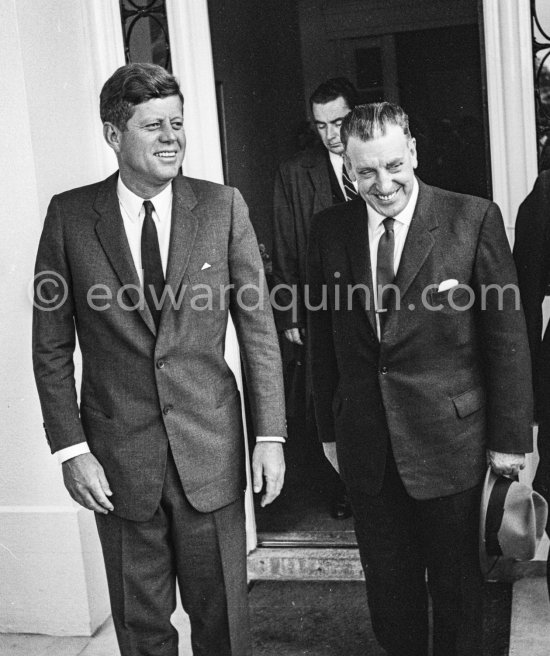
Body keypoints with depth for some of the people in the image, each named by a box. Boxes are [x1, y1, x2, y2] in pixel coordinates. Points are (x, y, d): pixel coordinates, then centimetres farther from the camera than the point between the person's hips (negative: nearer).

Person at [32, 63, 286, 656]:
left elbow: (257, 327, 0)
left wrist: (270, 435, -3)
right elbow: (51, 346, 0)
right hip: (119, 458, 0)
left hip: (211, 450, 0)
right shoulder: (70, 215, -3)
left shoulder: (223, 207, -2)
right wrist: (71, 449, -6)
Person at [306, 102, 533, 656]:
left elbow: (506, 335, -6)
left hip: (448, 439, -2)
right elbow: (321, 337, 8)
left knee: (455, 584, 14)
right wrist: (328, 429, 10)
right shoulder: (329, 230, 2)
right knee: (388, 588, 14)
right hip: (365, 446, 3)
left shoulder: (473, 219, -8)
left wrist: (509, 437, -6)